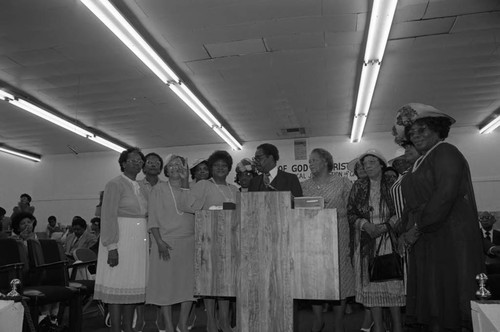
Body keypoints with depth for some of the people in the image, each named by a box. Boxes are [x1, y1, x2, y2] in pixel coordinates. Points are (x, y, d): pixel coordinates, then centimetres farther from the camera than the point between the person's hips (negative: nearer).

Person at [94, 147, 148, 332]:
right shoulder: (115, 184, -7)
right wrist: (112, 247, -19)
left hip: (139, 242, 7)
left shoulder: (140, 187, 14)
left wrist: (147, 242, 12)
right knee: (118, 287, -1)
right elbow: (108, 217, -13)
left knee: (133, 287, 10)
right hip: (121, 241, -7)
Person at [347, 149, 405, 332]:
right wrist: (366, 225, -11)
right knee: (370, 282, 3)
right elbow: (350, 212, 5)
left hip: (388, 240, -1)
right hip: (365, 242, 2)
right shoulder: (358, 186, 7)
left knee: (392, 281, -1)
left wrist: (385, 226, -14)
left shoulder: (392, 186, 1)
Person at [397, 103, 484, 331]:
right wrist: (408, 227, 3)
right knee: (431, 297, 10)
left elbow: (445, 195, -21)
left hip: (450, 238, -8)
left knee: (450, 295, -1)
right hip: (425, 241, 8)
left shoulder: (446, 153, -8)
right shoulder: (419, 162, 18)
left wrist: (418, 226, -17)